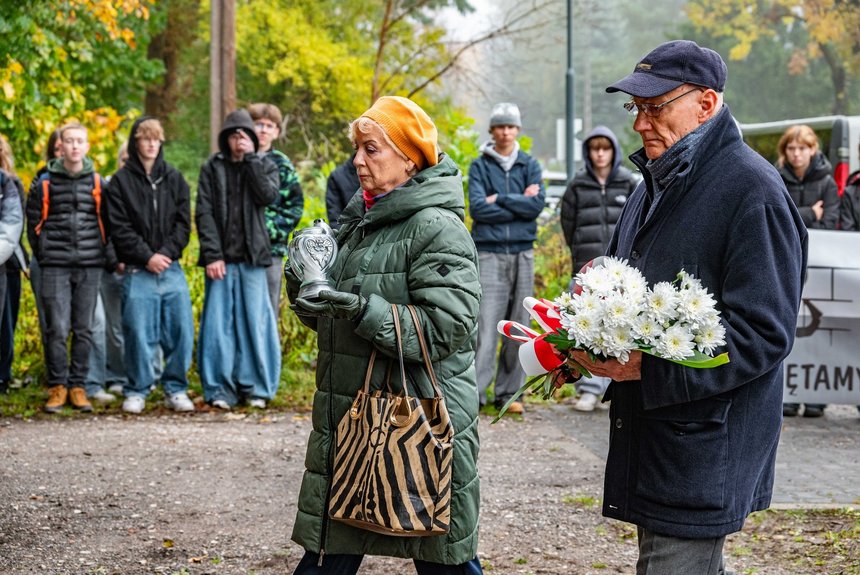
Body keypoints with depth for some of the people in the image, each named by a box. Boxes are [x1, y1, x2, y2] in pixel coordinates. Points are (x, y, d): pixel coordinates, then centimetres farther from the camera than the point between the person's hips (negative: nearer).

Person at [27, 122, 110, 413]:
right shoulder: (45, 183, 3)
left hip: (90, 267, 1)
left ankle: (77, 386, 11)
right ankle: (57, 386, 4)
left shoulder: (97, 183, 7)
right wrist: (44, 256, 5)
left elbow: (107, 223, 13)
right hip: (55, 267, -1)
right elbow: (34, 222, 8)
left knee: (84, 330, 3)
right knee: (57, 329, -6)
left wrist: (101, 254, 7)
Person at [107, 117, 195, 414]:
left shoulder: (174, 178, 12)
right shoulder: (121, 181, 3)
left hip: (171, 268, 3)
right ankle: (137, 392, 8)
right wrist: (147, 256, -11)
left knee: (181, 330, -1)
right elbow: (119, 228, -3)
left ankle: (175, 389, 10)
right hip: (137, 270, -2)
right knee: (139, 333, -3)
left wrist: (166, 253, -7)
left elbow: (183, 222, 7)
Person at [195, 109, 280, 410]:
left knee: (254, 322, 0)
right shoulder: (212, 168, 8)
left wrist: (250, 159, -8)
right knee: (219, 323, -3)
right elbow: (204, 213, 1)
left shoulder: (264, 166, 11)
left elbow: (268, 195, -9)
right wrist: (212, 255, -9)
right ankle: (220, 389, 1)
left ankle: (255, 387, 6)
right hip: (221, 258, 0)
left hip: (252, 258, 1)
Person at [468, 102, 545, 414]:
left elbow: (537, 205, -3)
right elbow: (477, 208, -8)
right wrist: (519, 202, -7)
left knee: (519, 326, 4)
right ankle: (474, 391, -11)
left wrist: (499, 199, -7)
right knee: (486, 324, -10)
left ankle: (509, 392, 10)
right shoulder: (480, 166, 6)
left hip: (522, 252, 3)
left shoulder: (530, 165, 12)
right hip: (490, 253, -3)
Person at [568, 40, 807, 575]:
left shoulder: (753, 190, -15)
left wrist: (649, 367, -25)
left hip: (704, 446, -9)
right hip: (646, 431, 9)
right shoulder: (656, 184, 14)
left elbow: (763, 334, -20)